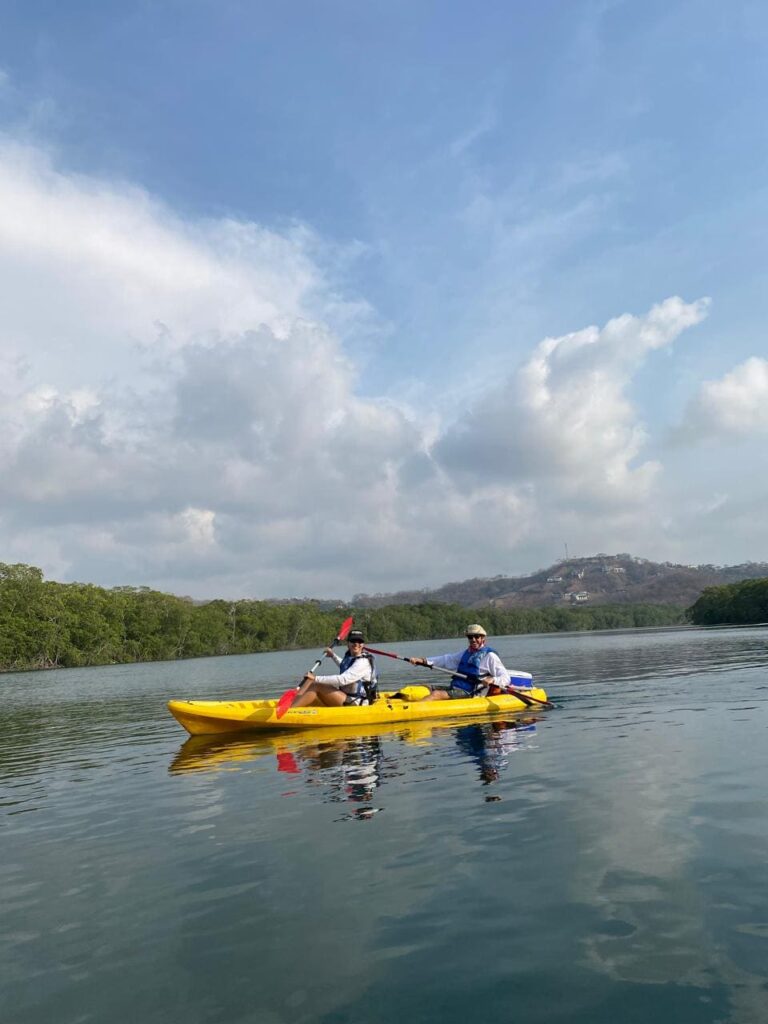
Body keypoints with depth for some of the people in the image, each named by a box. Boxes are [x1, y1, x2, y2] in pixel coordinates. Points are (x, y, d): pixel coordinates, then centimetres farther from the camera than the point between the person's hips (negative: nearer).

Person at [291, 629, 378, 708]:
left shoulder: (363, 662, -18)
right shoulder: (350, 656, 10)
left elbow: (343, 680, -30)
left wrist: (316, 678, -30)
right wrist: (333, 655, 34)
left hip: (354, 704, -9)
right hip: (345, 697, 9)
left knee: (315, 686, -20)